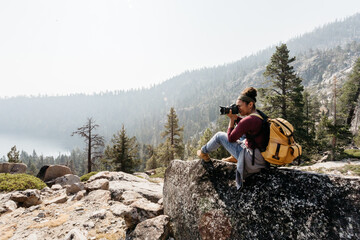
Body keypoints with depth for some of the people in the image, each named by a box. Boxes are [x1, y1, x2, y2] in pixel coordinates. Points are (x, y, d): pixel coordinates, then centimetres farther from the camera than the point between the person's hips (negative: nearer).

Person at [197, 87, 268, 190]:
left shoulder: (249, 120, -24)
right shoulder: (259, 115, 3)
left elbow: (231, 138, -14)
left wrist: (232, 119, -6)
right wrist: (235, 118, 5)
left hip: (253, 160, -9)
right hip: (264, 157, 9)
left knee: (219, 136, 4)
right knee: (238, 131, 25)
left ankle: (203, 152, 29)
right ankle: (234, 157, 34)